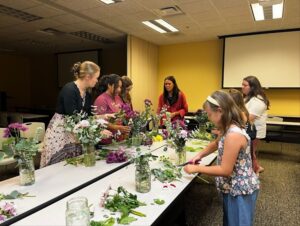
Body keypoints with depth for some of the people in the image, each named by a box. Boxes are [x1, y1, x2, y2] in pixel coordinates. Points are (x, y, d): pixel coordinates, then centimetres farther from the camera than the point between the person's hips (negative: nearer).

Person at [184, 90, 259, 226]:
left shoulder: (233, 135, -31)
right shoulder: (230, 129, 0)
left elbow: (225, 170, -28)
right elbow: (217, 144, 20)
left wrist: (197, 169, -20)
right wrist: (200, 155, 7)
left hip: (240, 190, -9)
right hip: (233, 188, 9)